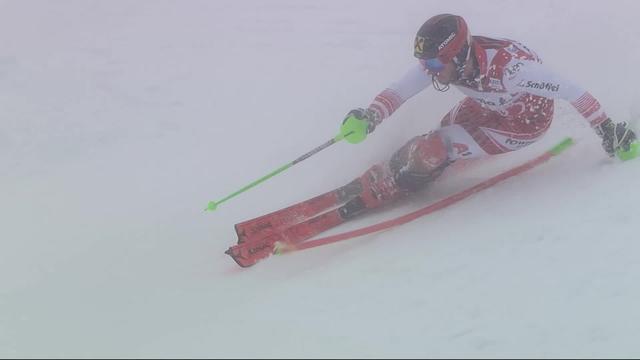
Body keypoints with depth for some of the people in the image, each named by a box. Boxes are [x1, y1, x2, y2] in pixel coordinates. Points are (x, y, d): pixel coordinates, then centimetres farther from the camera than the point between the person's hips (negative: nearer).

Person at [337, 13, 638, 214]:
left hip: (525, 123, -6)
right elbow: (397, 91, -21)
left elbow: (570, 92, -34)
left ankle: (370, 193, -1)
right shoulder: (438, 60, -25)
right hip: (487, 107, 6)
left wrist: (608, 131, -26)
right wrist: (369, 118, -41)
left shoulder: (508, 67, -42)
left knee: (436, 149, -16)